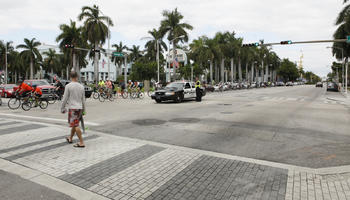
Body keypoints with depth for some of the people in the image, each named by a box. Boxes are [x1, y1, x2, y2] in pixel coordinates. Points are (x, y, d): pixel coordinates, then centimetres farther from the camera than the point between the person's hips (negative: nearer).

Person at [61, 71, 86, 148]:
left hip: (72, 108, -6)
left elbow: (65, 98, -7)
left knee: (75, 125, -6)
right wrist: (84, 110, 18)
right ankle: (70, 138, 36)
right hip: (79, 108, 6)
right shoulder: (81, 86, 7)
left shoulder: (68, 86, -7)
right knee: (74, 124, 19)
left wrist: (62, 108, 5)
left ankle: (81, 142, -7)